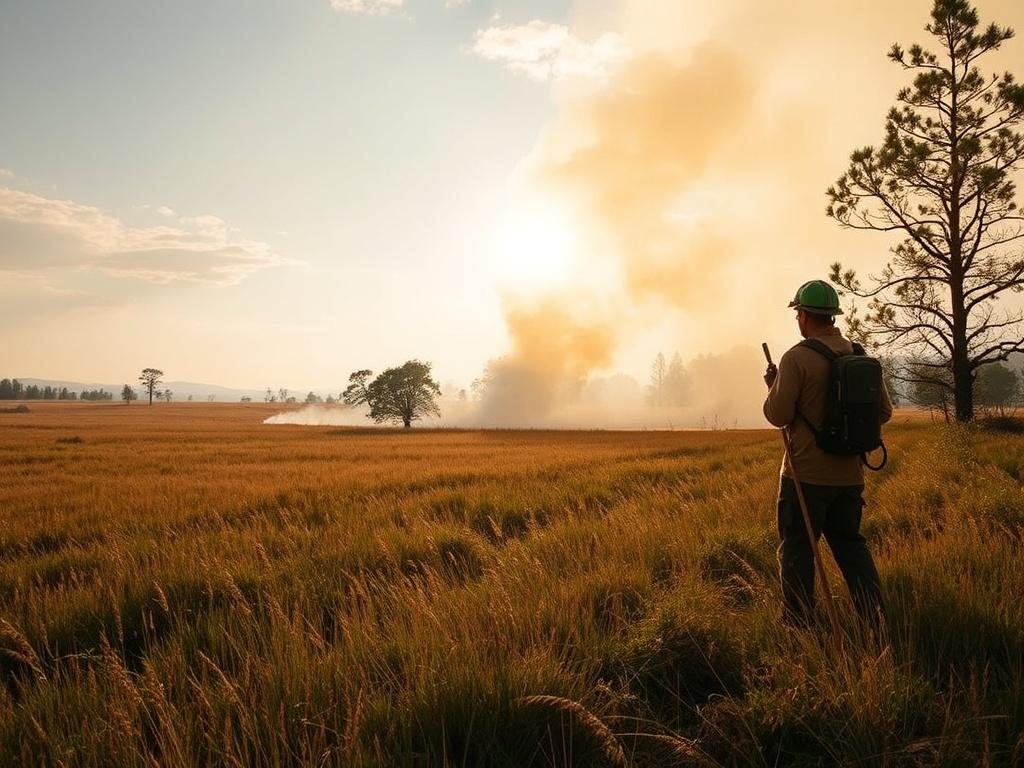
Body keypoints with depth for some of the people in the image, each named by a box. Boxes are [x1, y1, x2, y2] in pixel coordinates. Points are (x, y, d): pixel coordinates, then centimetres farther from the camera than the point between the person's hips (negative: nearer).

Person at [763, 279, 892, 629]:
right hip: (849, 473, 6)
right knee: (850, 543, 18)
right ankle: (875, 619, 17)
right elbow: (884, 411, 8)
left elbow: (778, 415, -16)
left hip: (806, 475, -6)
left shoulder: (796, 357, -15)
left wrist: (772, 385, 2)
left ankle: (797, 625, 9)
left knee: (796, 549, 5)